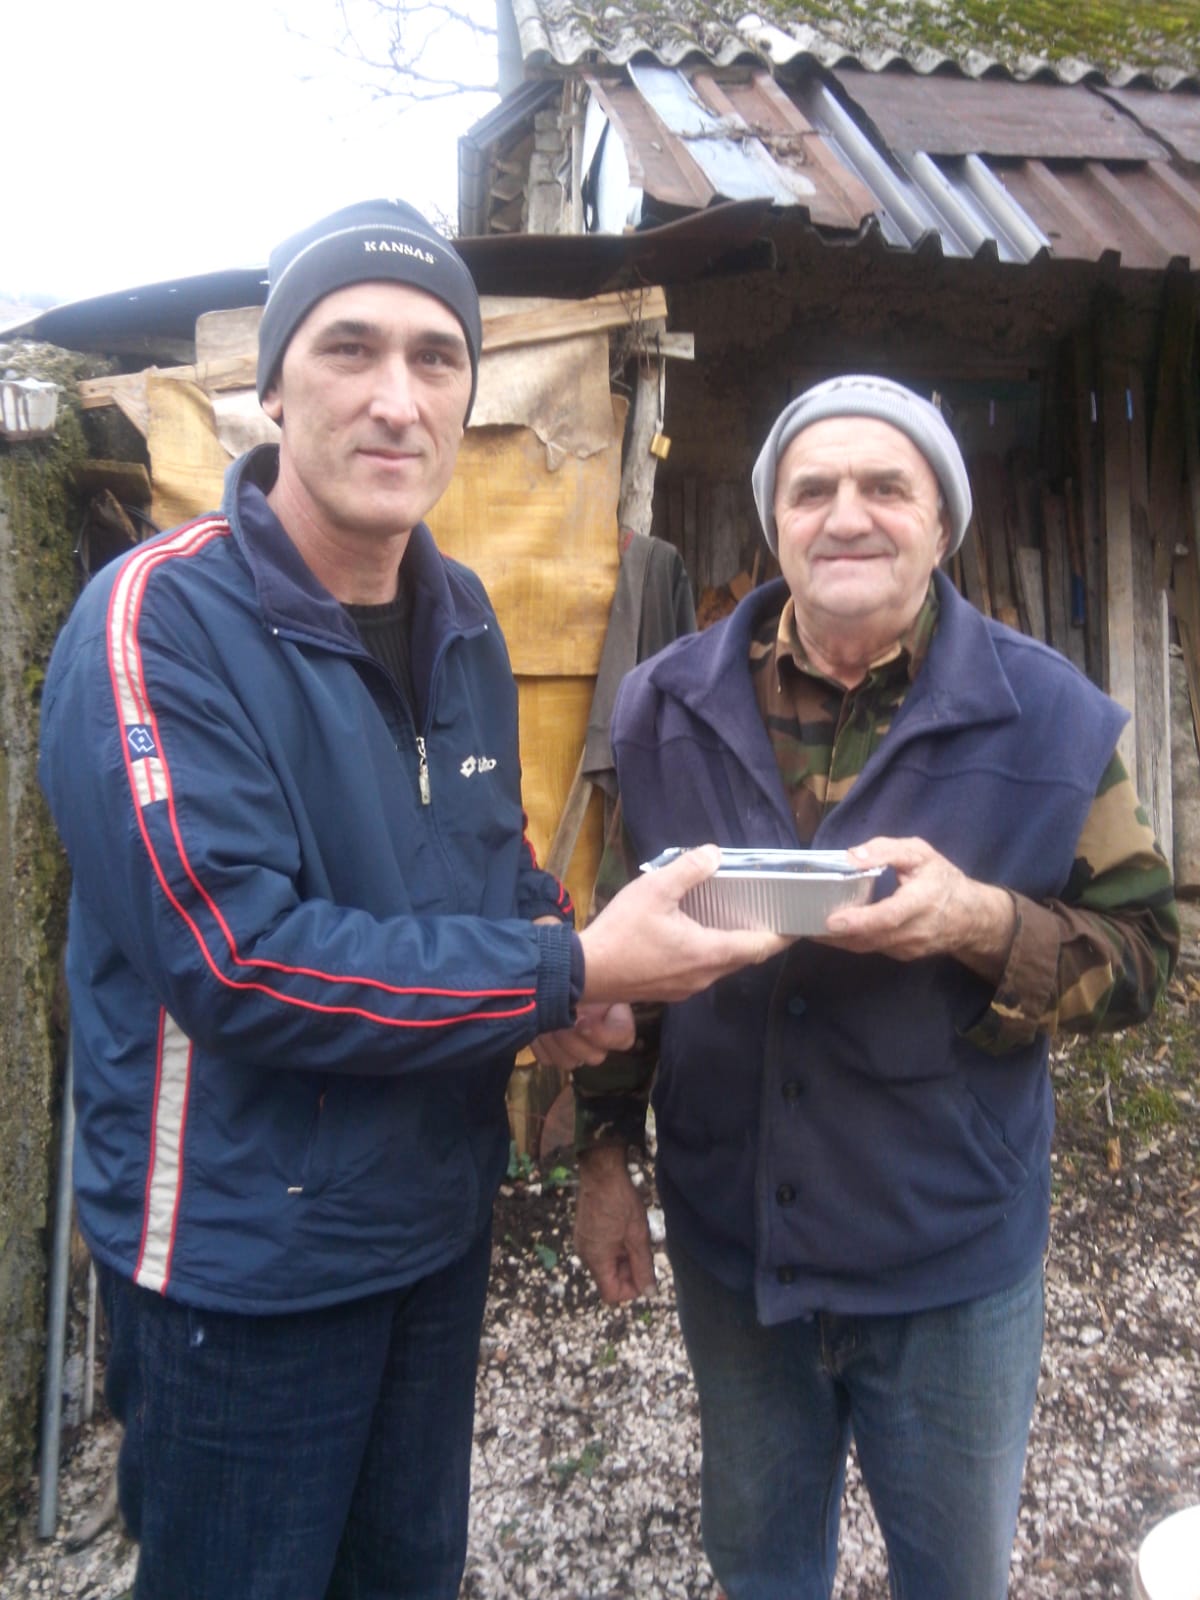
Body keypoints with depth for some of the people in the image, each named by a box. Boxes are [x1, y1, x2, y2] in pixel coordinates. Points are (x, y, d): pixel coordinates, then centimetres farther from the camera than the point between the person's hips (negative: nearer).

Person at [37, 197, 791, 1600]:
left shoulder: (461, 616, 2)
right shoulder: (163, 617, -21)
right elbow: (241, 961, -28)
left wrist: (548, 934, -9)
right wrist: (569, 971, -26)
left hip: (442, 1217, 6)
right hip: (245, 1259, -6)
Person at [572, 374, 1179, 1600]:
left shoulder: (1049, 716, -10)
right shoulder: (670, 706, -4)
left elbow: (1137, 953, -6)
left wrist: (981, 923, -27)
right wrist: (603, 1152, 3)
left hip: (952, 1254, -1)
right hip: (729, 1236, 2)